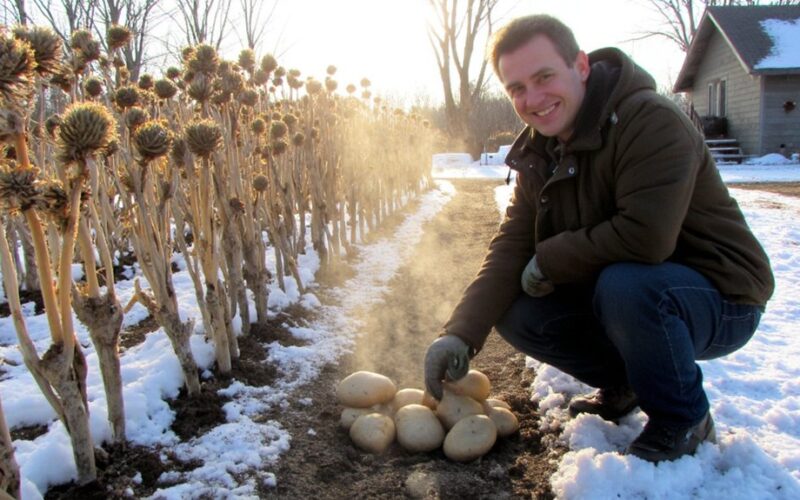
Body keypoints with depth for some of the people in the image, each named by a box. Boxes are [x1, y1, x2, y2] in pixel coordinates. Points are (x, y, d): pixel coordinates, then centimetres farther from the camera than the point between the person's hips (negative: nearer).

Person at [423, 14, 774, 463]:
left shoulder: (651, 120, -23)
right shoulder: (539, 154, 1)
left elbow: (646, 236, -36)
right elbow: (511, 249, -5)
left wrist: (549, 260, -20)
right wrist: (461, 334, -19)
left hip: (719, 298, -6)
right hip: (616, 292, 7)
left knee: (625, 284, -37)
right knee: (518, 315, -9)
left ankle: (684, 421, -8)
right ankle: (623, 384, 15)